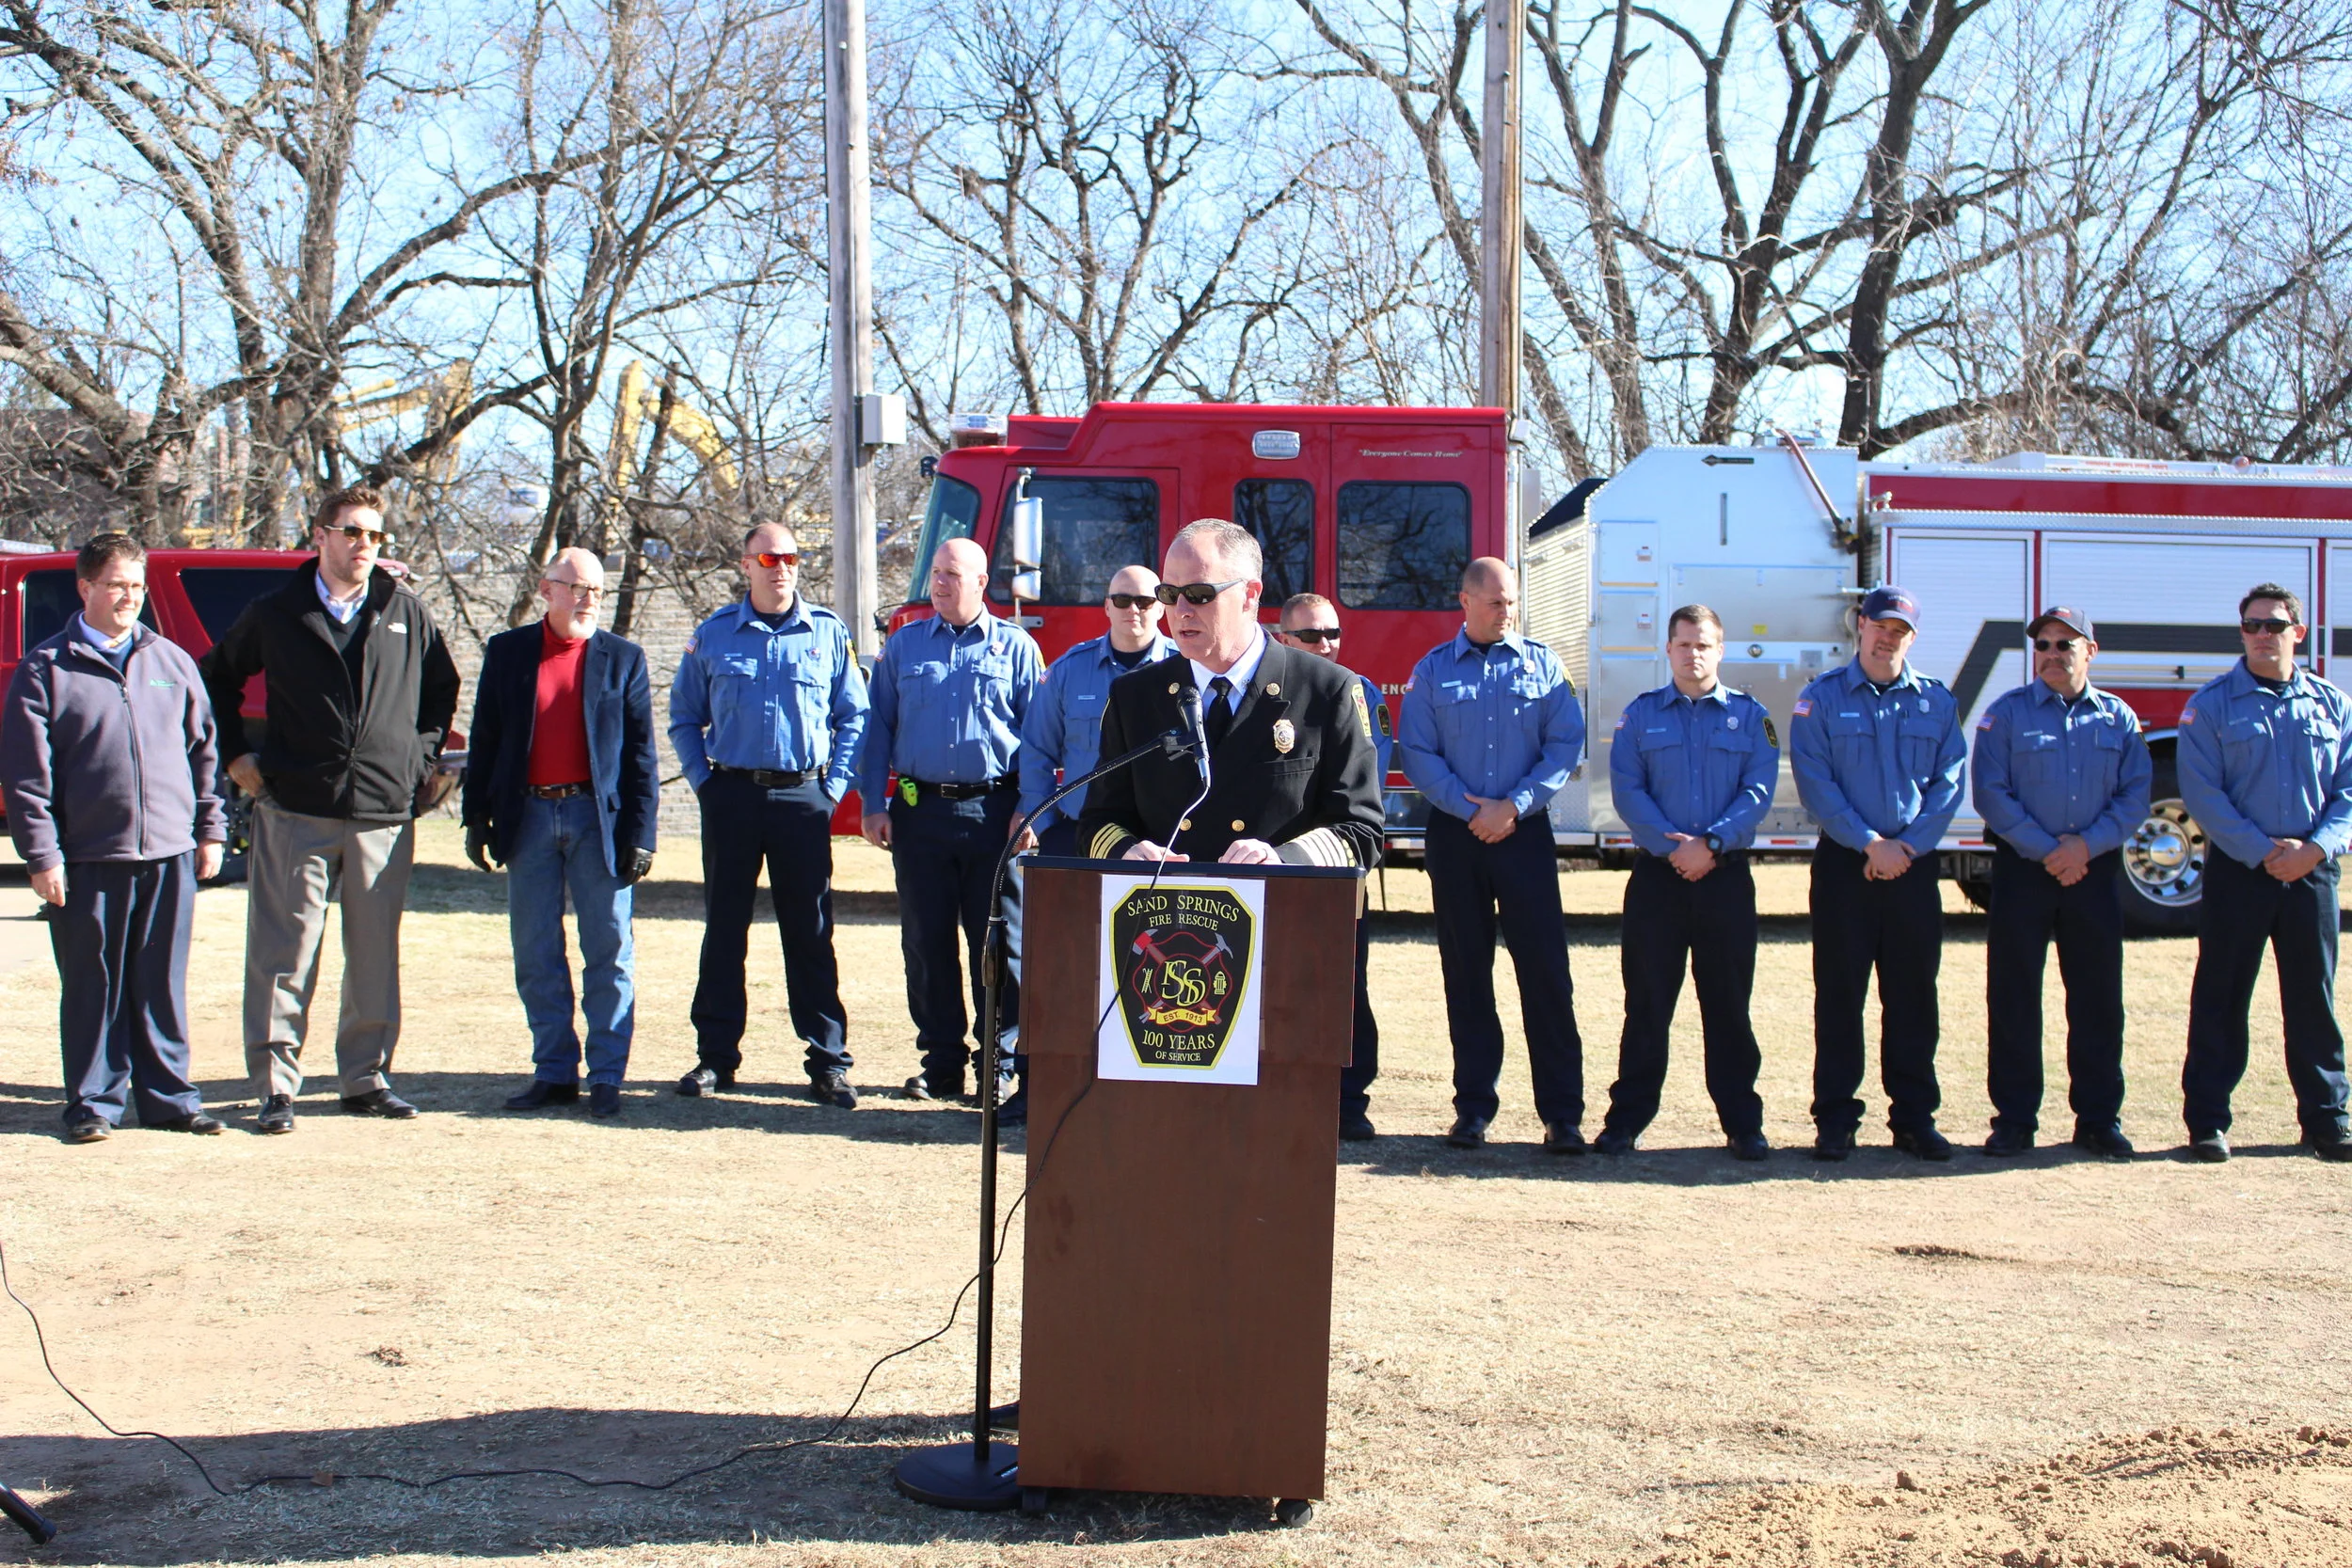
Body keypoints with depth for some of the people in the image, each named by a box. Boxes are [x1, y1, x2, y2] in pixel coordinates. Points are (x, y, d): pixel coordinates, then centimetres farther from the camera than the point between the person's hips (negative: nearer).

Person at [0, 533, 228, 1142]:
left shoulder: (172, 662, 11)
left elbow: (204, 750, 15)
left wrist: (211, 829, 10)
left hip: (170, 855, 3)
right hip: (88, 858, -3)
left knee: (163, 984, 8)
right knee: (92, 987, 4)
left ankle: (168, 1096, 16)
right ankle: (93, 1102, 13)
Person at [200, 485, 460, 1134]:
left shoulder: (407, 613, 8)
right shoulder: (276, 614, 4)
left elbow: (442, 686, 22)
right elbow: (217, 677, 18)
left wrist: (423, 756, 12)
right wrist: (237, 754, 10)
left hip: (384, 813, 2)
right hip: (295, 811, -2)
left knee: (376, 956, 7)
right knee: (284, 955, -2)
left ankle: (367, 1077, 17)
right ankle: (276, 1086, 4)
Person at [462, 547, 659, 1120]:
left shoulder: (623, 659, 5)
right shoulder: (508, 652, 8)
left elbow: (641, 754, 2)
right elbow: (483, 740, 10)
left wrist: (640, 835, -4)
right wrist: (477, 819, 3)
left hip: (596, 816, -2)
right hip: (528, 817, 2)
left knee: (609, 953, 1)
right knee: (536, 956, 6)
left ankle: (607, 1075, 7)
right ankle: (554, 1071, 15)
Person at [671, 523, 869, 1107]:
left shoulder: (829, 634, 5)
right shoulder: (713, 636, 7)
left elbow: (853, 715, 8)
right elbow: (684, 716, 14)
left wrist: (833, 787, -1)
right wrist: (703, 782, 2)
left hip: (804, 798, -1)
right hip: (733, 796, 1)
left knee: (811, 933, 1)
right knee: (724, 930, 6)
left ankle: (828, 1062, 4)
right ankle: (716, 1056, 14)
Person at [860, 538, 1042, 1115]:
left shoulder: (1015, 647, 6)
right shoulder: (904, 645, 12)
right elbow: (879, 728, 11)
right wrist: (873, 805, 3)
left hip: (993, 811, -2)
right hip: (920, 809, 2)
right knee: (926, 941, 5)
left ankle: (1001, 1060, 5)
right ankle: (942, 1061, 13)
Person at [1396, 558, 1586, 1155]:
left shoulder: (1542, 664, 6)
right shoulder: (1432, 670, 6)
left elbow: (1566, 745, 0)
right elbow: (1416, 752, 0)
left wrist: (1514, 806, -10)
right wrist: (1468, 808, -12)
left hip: (1524, 831, -1)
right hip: (1455, 835, 1)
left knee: (1544, 968, -5)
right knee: (1465, 970, 5)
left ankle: (1562, 1112, -2)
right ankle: (1473, 1106, 13)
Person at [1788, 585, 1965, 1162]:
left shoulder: (1937, 702, 9)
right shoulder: (1821, 698, 1)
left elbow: (1949, 781, 3)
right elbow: (1814, 780, -7)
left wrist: (1907, 844, -10)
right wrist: (1869, 843, -14)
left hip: (1914, 864, 2)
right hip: (1844, 864, -2)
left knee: (1913, 995, 6)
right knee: (1839, 993, 1)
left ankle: (1914, 1116, 13)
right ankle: (1835, 1119, 6)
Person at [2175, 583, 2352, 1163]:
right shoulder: (2211, 704, -1)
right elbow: (2202, 793, -7)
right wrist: (2262, 851, -14)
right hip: (2238, 870, -2)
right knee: (2221, 996, 2)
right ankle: (2207, 1119, 8)